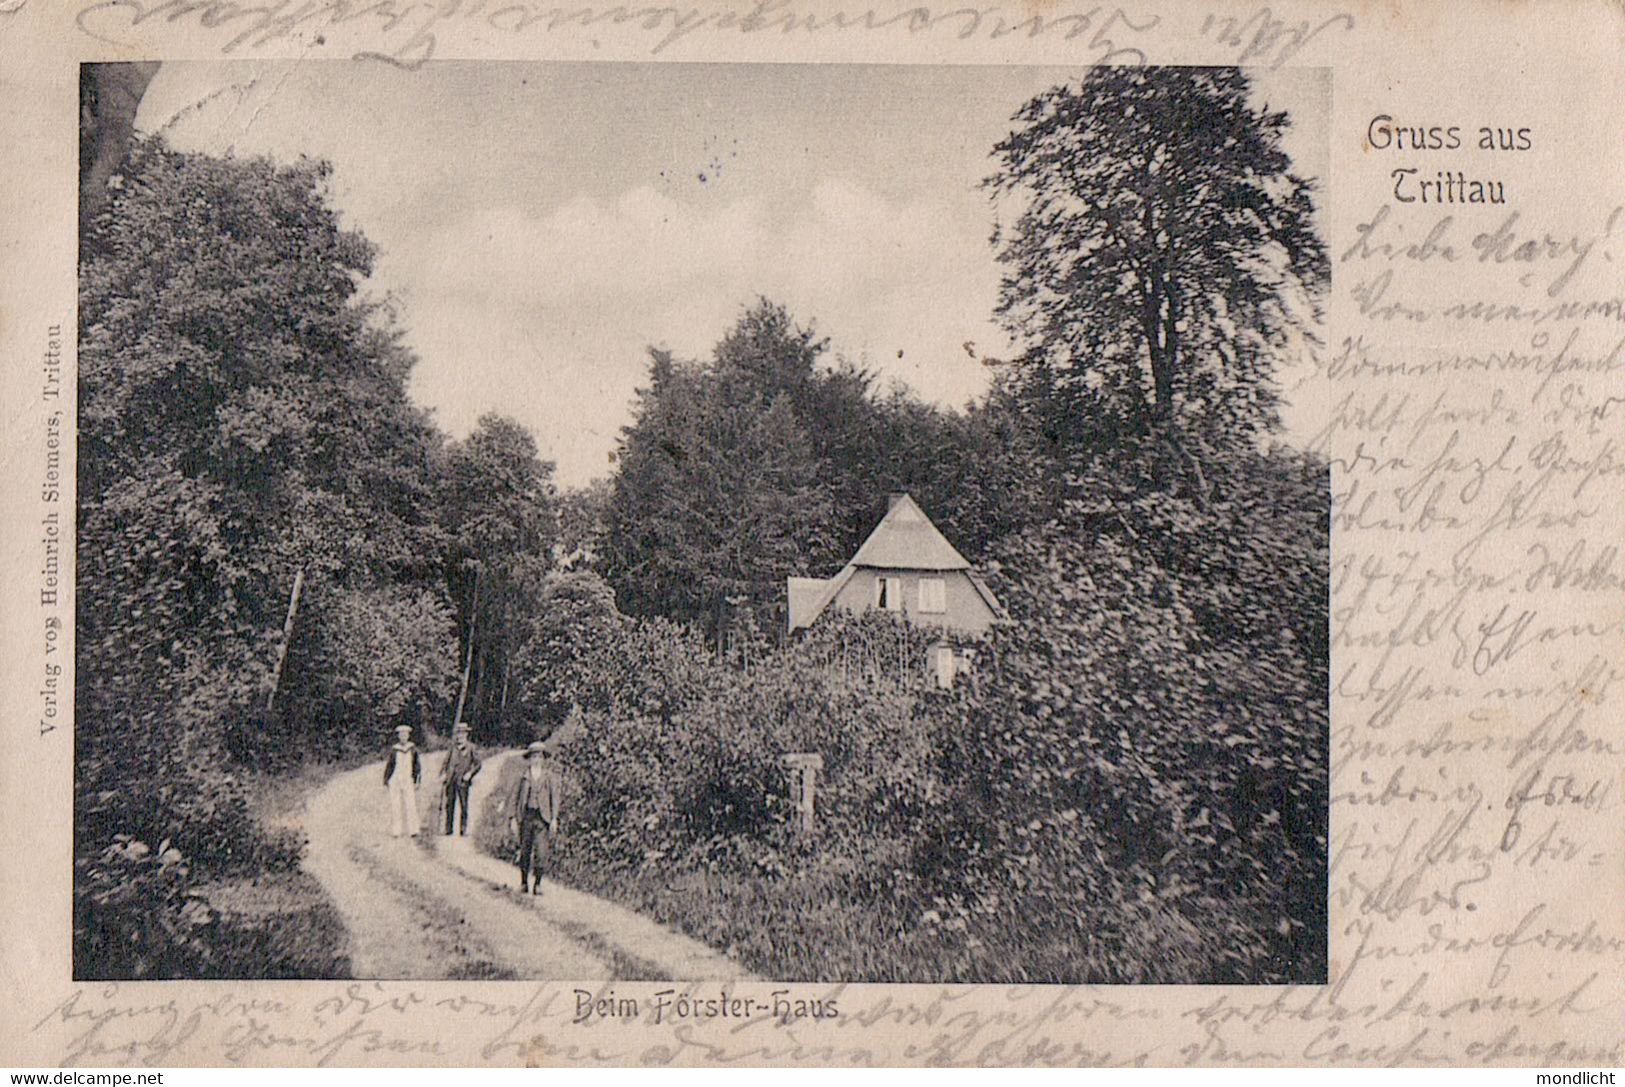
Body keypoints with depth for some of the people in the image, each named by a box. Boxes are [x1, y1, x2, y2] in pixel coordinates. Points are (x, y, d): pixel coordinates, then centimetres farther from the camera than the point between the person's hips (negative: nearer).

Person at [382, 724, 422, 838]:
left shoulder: (413, 748, 5)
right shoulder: (394, 750, 4)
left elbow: (417, 765, 7)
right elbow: (388, 765, 10)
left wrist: (417, 780, 1)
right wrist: (386, 781, 8)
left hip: (408, 781, 0)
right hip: (395, 781, 0)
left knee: (410, 805, -9)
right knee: (395, 806, -1)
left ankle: (412, 830, -7)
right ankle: (396, 831, 4)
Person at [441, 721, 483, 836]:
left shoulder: (471, 748, 2)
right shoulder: (453, 747, 14)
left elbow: (478, 764, 1)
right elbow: (446, 762, 18)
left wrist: (470, 773, -11)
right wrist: (443, 774, 4)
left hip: (463, 780, -4)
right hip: (451, 779, 4)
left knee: (463, 805, -5)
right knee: (449, 804, 5)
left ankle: (463, 830, -1)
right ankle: (448, 829, 11)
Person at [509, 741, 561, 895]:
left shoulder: (550, 777, 6)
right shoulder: (524, 777, 9)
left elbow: (554, 798, 4)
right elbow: (517, 797, 12)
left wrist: (554, 819, -3)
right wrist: (514, 817, 5)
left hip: (542, 817, -1)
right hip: (526, 816, 1)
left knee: (541, 852, -9)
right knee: (524, 851, 4)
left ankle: (537, 884, -2)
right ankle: (523, 883, 13)